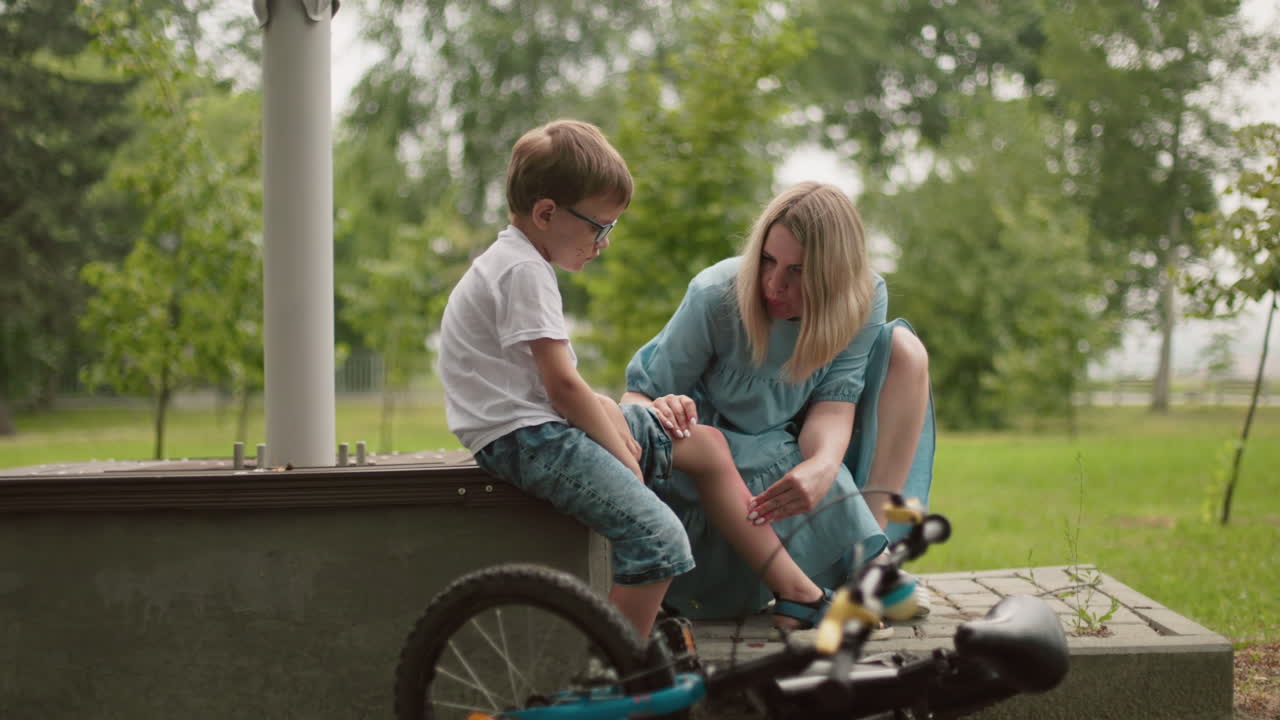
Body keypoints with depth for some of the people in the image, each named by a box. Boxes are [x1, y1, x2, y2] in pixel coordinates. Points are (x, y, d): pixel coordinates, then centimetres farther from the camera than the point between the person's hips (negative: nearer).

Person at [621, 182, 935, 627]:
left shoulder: (864, 301, -19)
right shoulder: (716, 297, -27)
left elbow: (834, 403, -25)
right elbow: (638, 395, -22)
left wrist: (823, 466, -48)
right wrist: (657, 411, -47)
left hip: (799, 445, 4)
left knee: (904, 350, -15)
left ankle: (875, 543, -21)